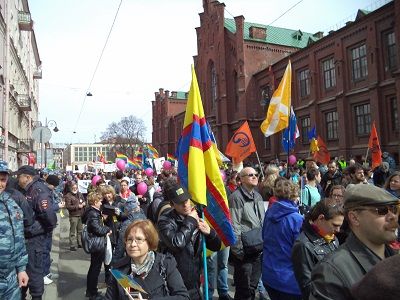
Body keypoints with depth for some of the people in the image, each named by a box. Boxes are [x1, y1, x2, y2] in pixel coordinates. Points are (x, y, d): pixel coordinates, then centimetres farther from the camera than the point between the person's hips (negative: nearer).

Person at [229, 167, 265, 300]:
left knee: (253, 285, 19)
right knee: (244, 289, 4)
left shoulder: (258, 196, 10)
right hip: (244, 250, -7)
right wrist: (239, 251, -17)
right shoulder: (236, 197, -16)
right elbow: (234, 227, -18)